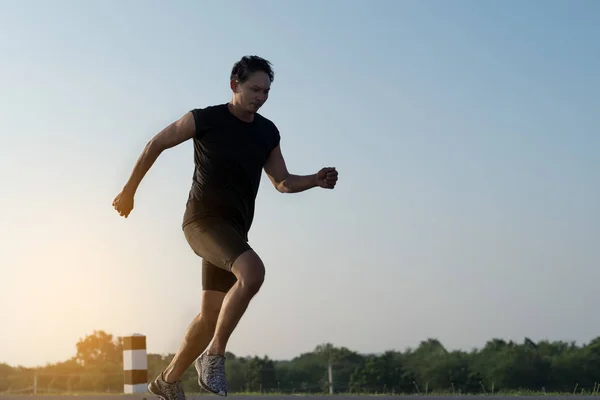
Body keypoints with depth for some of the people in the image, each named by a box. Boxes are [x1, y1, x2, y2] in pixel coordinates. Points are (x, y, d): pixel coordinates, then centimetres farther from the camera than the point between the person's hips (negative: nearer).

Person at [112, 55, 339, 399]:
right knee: (252, 271, -32)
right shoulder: (206, 119, -7)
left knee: (212, 316, 7)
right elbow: (156, 144, 3)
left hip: (235, 229, 7)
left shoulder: (268, 133, 10)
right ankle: (214, 356, -20)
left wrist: (317, 180, -4)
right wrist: (129, 190, 6)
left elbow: (283, 182, 16)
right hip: (204, 219, -7)